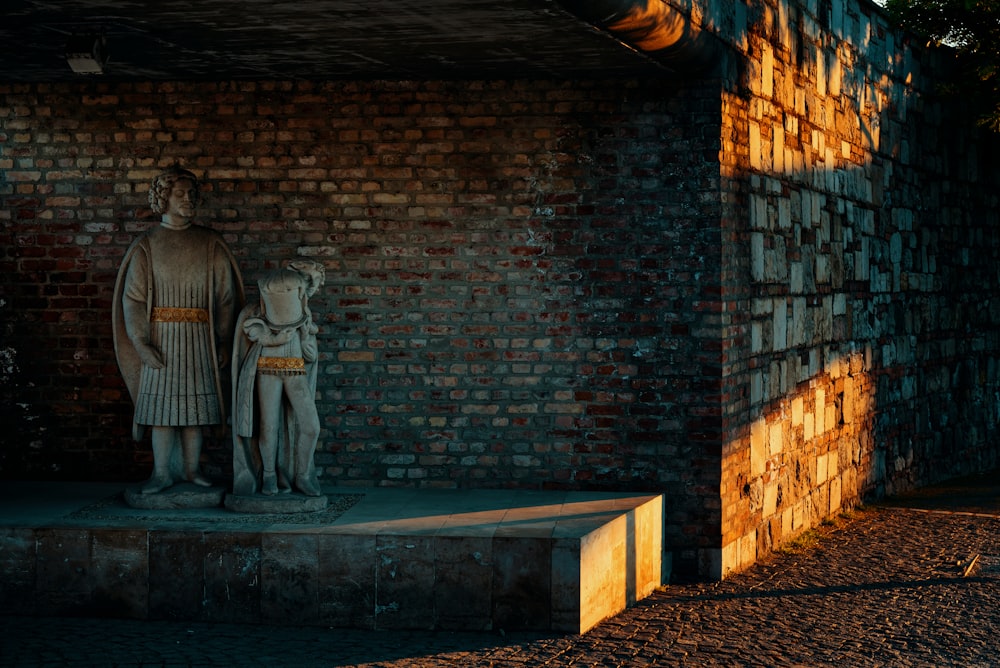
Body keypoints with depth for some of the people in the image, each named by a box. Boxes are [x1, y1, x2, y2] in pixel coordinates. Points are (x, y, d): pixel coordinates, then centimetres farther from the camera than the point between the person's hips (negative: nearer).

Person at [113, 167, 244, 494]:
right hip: (161, 335, -1)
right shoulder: (147, 245, 3)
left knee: (195, 403, 1)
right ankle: (162, 473, 2)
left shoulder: (210, 243, 7)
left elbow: (225, 295, 8)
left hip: (199, 337, 1)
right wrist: (141, 343, -10)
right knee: (162, 403, -3)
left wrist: (224, 342, 2)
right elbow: (132, 297, 0)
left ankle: (191, 468, 10)